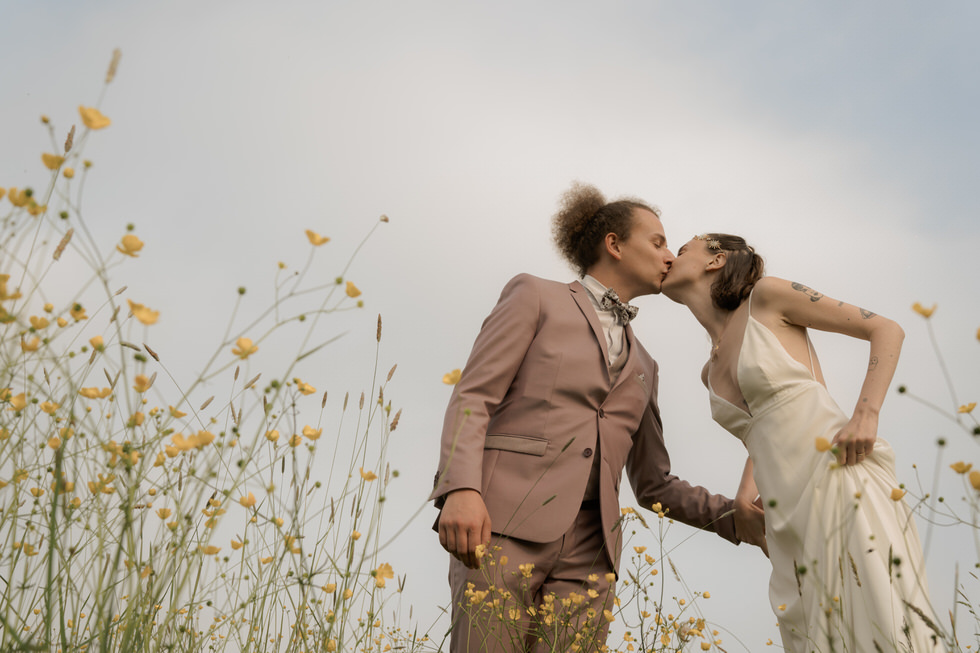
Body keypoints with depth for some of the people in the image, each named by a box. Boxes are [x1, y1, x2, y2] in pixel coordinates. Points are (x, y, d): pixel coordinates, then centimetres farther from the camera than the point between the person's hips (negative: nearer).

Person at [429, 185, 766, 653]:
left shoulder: (642, 365, 26)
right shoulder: (535, 296, 10)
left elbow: (653, 485, 27)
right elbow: (472, 398, -1)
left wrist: (733, 518, 10)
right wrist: (460, 489, -18)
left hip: (586, 556, 5)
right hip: (504, 526, -5)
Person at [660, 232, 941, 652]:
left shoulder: (766, 295, 3)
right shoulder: (710, 373, 21)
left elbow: (887, 330, 3)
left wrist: (864, 415, -13)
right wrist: (745, 496, 14)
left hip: (842, 481, -6)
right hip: (788, 523, 6)